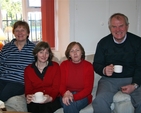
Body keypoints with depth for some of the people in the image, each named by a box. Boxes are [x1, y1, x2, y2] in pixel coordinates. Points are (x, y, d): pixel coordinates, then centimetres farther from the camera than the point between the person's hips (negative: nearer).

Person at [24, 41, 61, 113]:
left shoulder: (55, 66, 7)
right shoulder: (28, 69, 11)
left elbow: (56, 87, -1)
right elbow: (28, 88, 8)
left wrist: (50, 98, -23)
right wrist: (28, 97, -17)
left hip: (52, 98, -1)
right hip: (35, 100, 1)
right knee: (32, 107, -32)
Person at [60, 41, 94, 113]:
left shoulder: (88, 66, -2)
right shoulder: (63, 65, 4)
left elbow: (88, 88, -7)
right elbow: (61, 84, 0)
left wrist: (74, 97, -23)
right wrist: (65, 93, -25)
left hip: (83, 96, -1)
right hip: (66, 96, 2)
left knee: (70, 105, -32)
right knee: (67, 104, -33)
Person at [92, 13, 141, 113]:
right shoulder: (103, 43, 1)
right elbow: (96, 64, 8)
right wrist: (104, 70, -16)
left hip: (131, 79, 0)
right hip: (109, 79, 0)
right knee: (99, 101, -29)